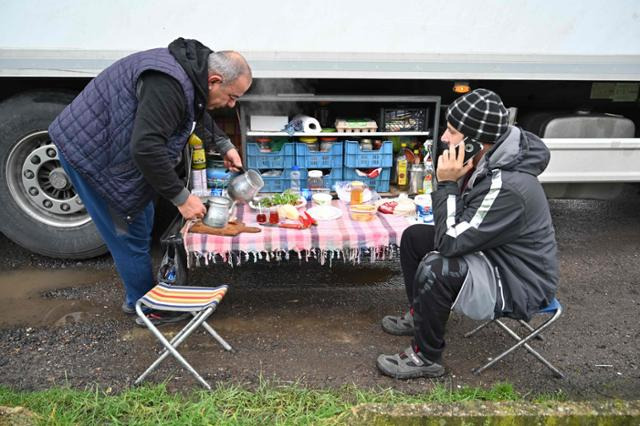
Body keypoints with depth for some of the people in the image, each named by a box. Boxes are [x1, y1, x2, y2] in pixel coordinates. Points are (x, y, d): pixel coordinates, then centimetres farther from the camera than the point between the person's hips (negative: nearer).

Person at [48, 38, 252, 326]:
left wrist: (225, 146, 14)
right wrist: (180, 197, -30)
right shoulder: (168, 85, -32)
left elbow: (198, 111, 22)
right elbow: (146, 148, -38)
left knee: (142, 222, 17)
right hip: (89, 151, -10)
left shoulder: (191, 71, 1)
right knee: (129, 235, -2)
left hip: (110, 147, 10)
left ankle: (138, 298, 33)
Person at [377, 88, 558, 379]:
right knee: (413, 237, 7)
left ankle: (426, 359, -7)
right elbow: (456, 231, 6)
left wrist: (447, 184, -27)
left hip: (518, 284, -9)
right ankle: (419, 316, 25)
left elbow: (450, 242, -30)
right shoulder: (486, 161, -6)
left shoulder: (507, 187, -34)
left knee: (435, 270, -31)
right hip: (493, 255, 9)